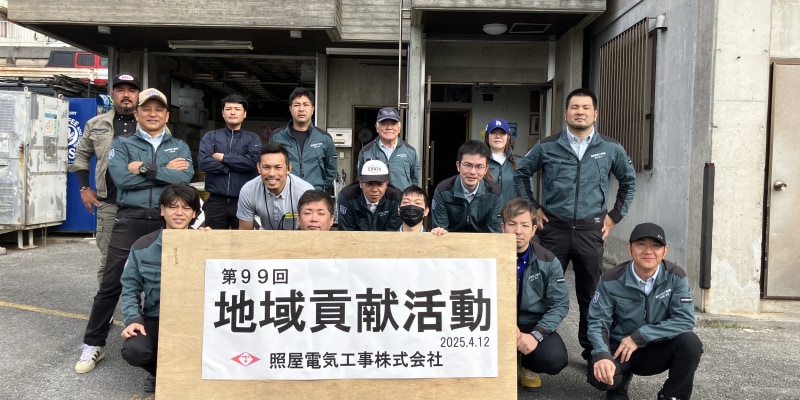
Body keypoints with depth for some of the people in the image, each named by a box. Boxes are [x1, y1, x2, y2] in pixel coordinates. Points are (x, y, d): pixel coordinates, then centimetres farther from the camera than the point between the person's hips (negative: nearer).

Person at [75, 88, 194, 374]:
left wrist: (145, 169, -11)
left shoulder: (179, 147, 13)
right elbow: (121, 178, -9)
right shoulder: (122, 144, 10)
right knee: (112, 284, 1)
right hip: (130, 221, -1)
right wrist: (166, 172, -6)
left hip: (168, 222, 1)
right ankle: (93, 344, 16)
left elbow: (185, 177, -8)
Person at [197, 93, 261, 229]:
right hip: (216, 201, 1)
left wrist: (223, 157, -7)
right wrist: (238, 165, -9)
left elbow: (253, 161, -13)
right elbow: (203, 162, -9)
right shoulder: (210, 136, 8)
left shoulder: (253, 139, 7)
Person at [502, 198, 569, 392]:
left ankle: (529, 366, 12)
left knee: (555, 359, -28)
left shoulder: (548, 261, -9)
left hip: (535, 324, 1)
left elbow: (560, 304, -9)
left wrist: (536, 335, -23)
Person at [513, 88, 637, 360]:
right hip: (554, 228, 0)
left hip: (591, 230, 1)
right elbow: (521, 174, 12)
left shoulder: (611, 149, 4)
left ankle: (593, 349, 22)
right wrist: (533, 208, 5)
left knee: (591, 293, 9)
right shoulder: (547, 147, 1)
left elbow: (629, 181, 17)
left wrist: (615, 215, 9)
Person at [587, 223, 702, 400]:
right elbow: (598, 322, -15)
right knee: (599, 375, -31)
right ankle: (619, 383, 10)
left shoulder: (676, 277, -12)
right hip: (619, 348, -1)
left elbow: (685, 320, -19)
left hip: (658, 349, 1)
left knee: (690, 342, -28)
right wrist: (602, 355, -35)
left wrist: (640, 336, -25)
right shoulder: (611, 280, -15)